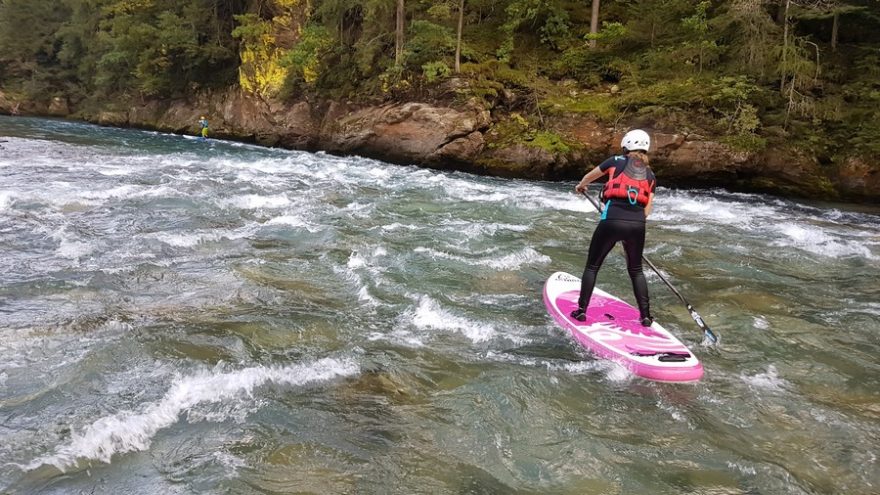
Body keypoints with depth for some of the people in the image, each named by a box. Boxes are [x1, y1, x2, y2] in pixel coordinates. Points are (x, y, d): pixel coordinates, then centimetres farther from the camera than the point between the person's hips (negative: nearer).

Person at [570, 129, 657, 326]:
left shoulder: (617, 162, 10)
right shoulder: (650, 175, 17)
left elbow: (590, 175, 27)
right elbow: (647, 210, 10)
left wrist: (581, 185, 48)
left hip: (611, 222, -3)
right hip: (637, 225, 3)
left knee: (592, 266, 13)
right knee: (636, 270, 21)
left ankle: (581, 310, 14)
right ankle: (645, 316, 20)